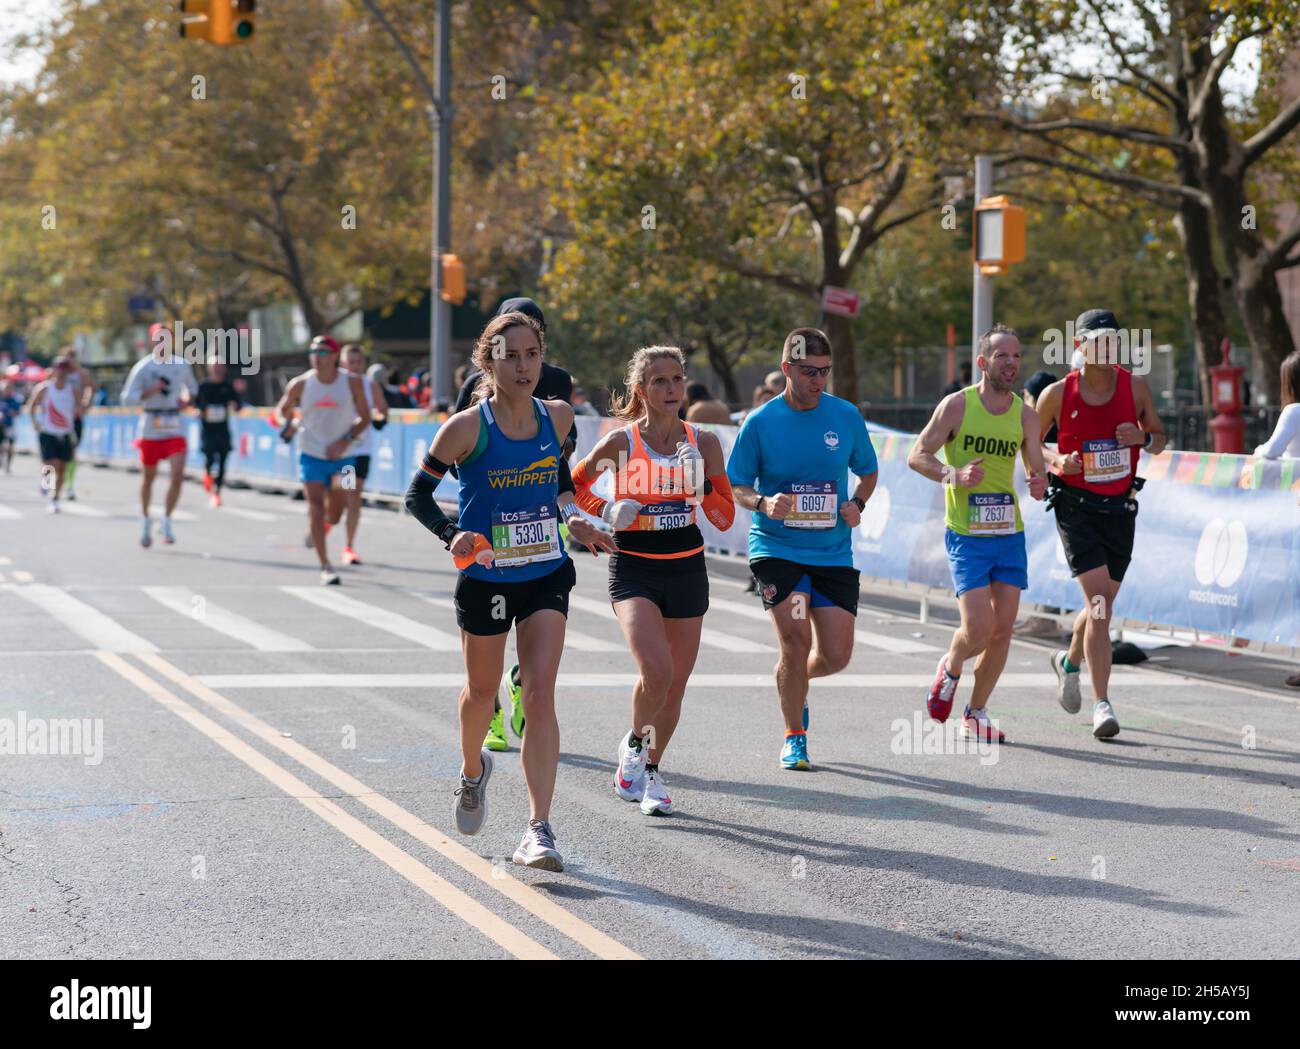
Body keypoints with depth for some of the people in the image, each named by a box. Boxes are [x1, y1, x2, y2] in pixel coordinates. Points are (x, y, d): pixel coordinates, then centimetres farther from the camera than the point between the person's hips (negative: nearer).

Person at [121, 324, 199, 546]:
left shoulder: (182, 365, 5)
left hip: (174, 430, 2)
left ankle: (167, 520, 1)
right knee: (148, 477, 10)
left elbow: (192, 387, 24)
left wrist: (187, 398, 3)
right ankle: (145, 519, 31)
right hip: (150, 430, -2)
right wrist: (151, 390, -22)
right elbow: (127, 397, -10)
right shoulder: (143, 367, -6)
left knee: (177, 475, -13)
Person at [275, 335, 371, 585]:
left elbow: (365, 417, -2)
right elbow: (282, 410, 11)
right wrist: (287, 425, -9)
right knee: (316, 506, -13)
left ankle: (317, 529, 47)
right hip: (311, 455, -1)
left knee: (335, 512, 10)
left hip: (342, 456, 1)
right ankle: (326, 567, -13)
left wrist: (347, 440, -15)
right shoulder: (300, 384, -6)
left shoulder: (352, 382, -7)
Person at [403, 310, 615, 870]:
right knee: (482, 690, 17)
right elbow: (418, 494, -6)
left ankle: (538, 830, -14)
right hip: (485, 577, -1)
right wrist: (452, 535, -23)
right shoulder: (466, 427, -14)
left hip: (546, 576, 2)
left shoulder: (557, 417, -1)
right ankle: (473, 770, 51)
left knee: (540, 697, -11)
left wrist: (573, 519, 2)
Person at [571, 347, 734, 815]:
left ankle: (651, 769, 30)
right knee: (656, 671, -22)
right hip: (633, 570, -3)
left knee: (674, 686, 8)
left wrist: (702, 486, -15)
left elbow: (725, 518, 2)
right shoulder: (620, 442, -8)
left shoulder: (704, 443, -1)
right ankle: (634, 742, 7)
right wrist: (605, 511, -8)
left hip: (687, 570, 3)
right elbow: (574, 484, 9)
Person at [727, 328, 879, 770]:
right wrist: (763, 503, -19)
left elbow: (868, 472, 15)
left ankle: (795, 683, 36)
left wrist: (856, 504, -5)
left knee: (836, 655, 0)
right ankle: (794, 737, 2)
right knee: (796, 639, -18)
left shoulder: (847, 417, 0)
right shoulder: (760, 423, -7)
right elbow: (735, 485, 1)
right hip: (776, 548, -3)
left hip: (833, 552, 3)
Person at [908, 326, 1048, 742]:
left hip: (1009, 533, 4)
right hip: (966, 535, -4)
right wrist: (952, 475, -21)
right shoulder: (957, 406, -8)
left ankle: (975, 714, 17)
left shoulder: (1025, 415, 2)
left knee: (1003, 629, 2)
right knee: (978, 629, -12)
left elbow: (1037, 469, 11)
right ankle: (949, 669, 22)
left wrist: (1039, 483, -13)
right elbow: (917, 455, -3)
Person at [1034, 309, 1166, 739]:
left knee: (1101, 606, 14)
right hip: (1075, 506, -3)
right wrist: (1056, 459, -13)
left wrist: (1143, 438, -12)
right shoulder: (1058, 394, -6)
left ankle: (1070, 661, 46)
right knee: (1100, 601, -17)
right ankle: (1102, 704, -15)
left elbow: (1159, 437, 11)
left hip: (1119, 509, 4)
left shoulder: (1135, 387, 0)